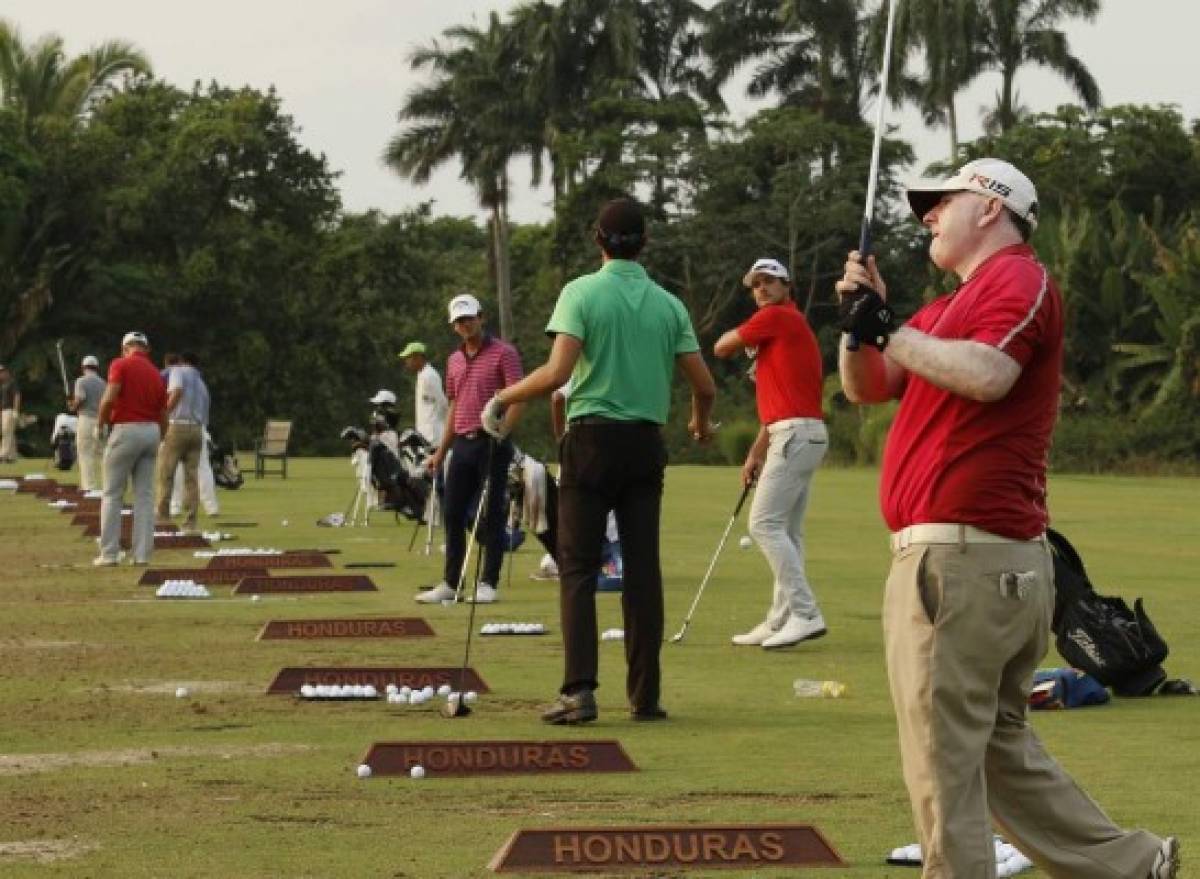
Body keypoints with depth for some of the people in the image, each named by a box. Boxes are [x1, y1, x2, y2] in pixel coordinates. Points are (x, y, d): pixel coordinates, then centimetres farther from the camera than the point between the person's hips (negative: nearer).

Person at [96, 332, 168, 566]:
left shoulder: (121, 365, -5)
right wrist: (157, 445, 26)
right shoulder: (157, 375, 12)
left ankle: (109, 553, -1)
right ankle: (142, 554, 4)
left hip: (125, 430, -5)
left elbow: (109, 398, -18)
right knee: (145, 495, 8)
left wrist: (100, 423, -1)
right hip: (152, 432, 5)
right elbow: (163, 417, 14)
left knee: (112, 494, 2)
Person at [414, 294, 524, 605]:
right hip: (463, 444, 7)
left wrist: (500, 434, -23)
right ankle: (450, 583, 12)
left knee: (491, 515, -2)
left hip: (491, 444, -7)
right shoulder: (454, 361, 16)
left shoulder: (503, 353, -5)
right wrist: (441, 451, 18)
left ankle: (488, 584, 3)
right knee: (452, 513, 6)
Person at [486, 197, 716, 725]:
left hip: (592, 439, -3)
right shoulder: (669, 305, 5)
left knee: (578, 568, -1)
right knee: (643, 568, 5)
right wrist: (700, 423, 28)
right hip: (646, 442, 3)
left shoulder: (582, 293, -5)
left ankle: (579, 690, -12)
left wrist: (504, 398, -1)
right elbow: (704, 386, 6)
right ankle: (645, 695, 4)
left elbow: (557, 372, -16)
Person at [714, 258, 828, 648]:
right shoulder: (791, 325, 23)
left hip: (795, 435, -10)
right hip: (804, 435, 10)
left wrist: (740, 333, 20)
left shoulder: (776, 318, -7)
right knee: (787, 531, 10)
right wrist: (756, 453, 23)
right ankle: (780, 621, 10)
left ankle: (805, 613, -18)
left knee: (765, 523, -13)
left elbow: (721, 348, -1)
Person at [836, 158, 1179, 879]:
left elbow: (988, 374, -24)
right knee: (1000, 746, 15)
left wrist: (891, 330, -15)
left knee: (943, 757, -8)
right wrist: (862, 319, 6)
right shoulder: (952, 306, 23)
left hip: (963, 553, -10)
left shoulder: (1019, 279, -6)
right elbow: (866, 386, 23)